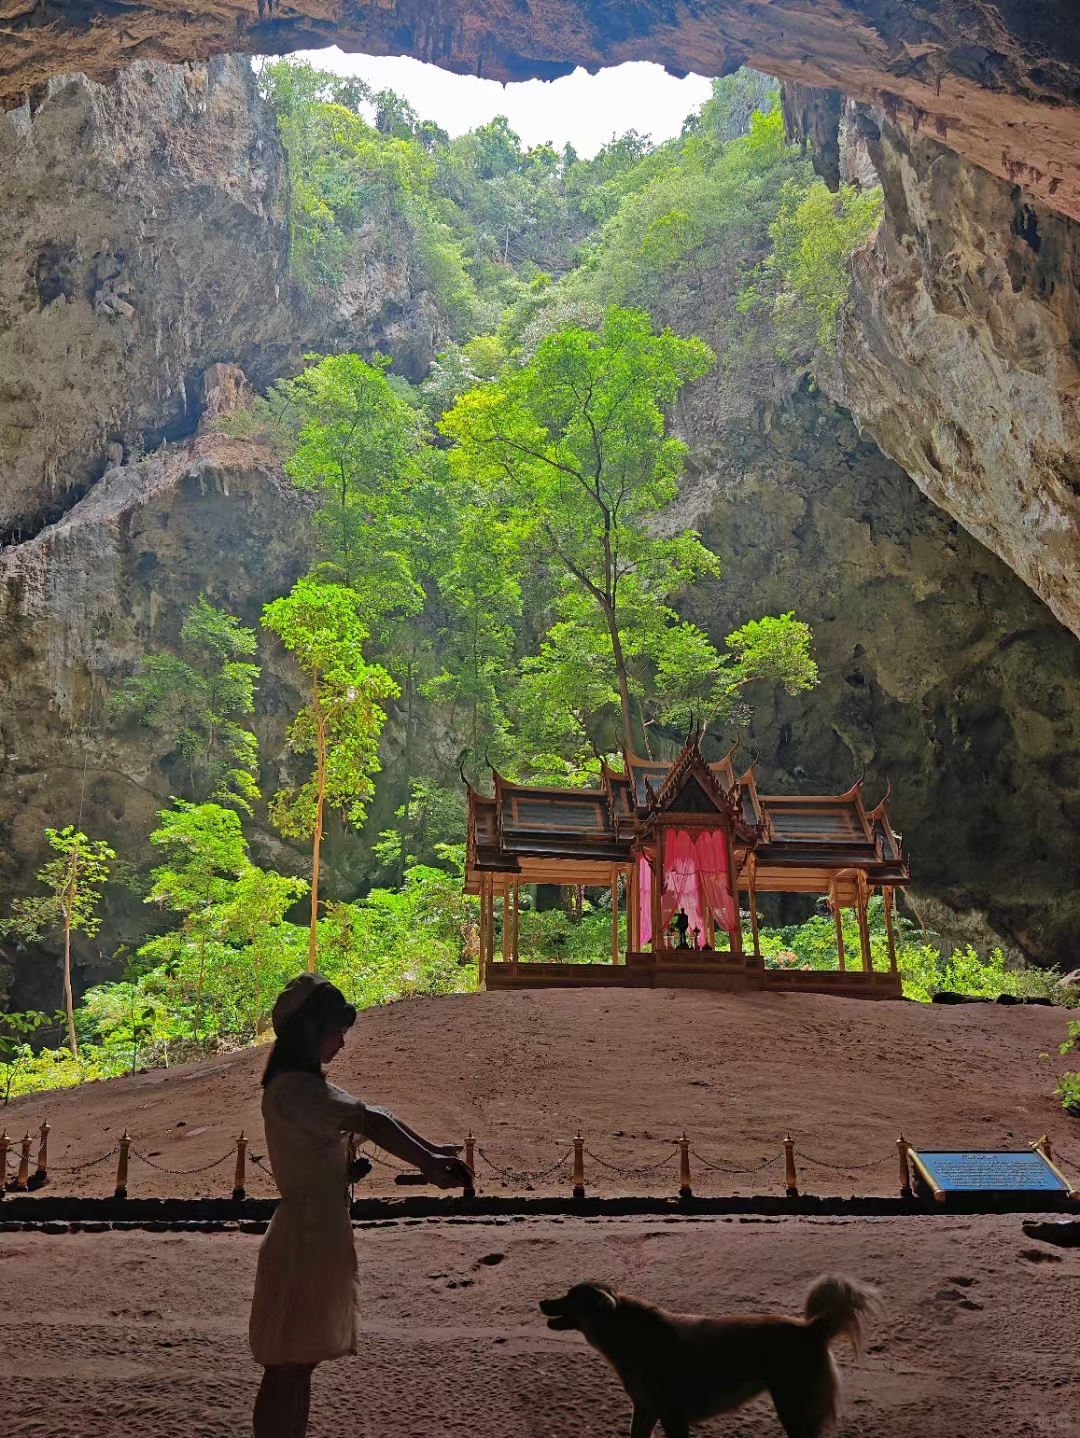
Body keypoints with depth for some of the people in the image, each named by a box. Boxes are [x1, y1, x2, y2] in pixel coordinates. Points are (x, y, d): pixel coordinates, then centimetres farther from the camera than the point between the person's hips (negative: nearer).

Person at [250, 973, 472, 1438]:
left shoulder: (304, 1086, 14)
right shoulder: (295, 1089, -19)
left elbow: (370, 1120, 13)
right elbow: (371, 1122, -27)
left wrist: (429, 1150, 7)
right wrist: (430, 1161, -24)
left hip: (316, 1238, 10)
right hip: (305, 1242, -10)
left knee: (299, 1363, 17)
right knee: (286, 1368, -2)